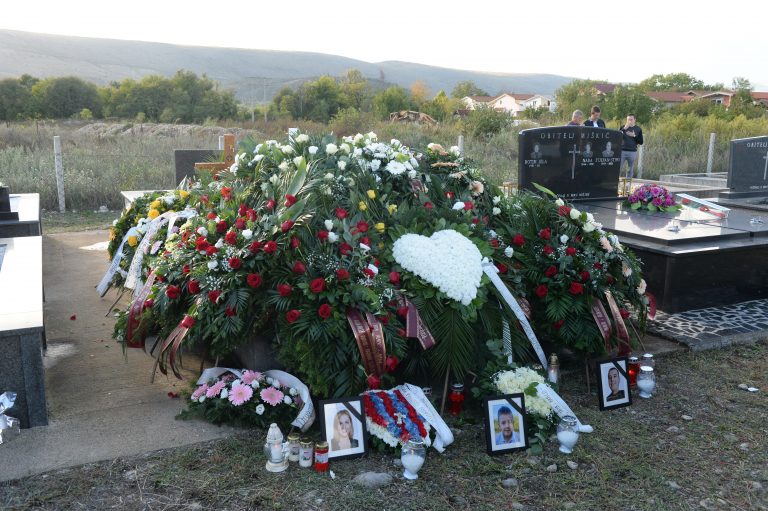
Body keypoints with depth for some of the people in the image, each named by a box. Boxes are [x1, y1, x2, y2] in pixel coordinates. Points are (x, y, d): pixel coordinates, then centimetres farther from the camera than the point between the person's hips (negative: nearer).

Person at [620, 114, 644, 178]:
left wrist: (634, 136, -11)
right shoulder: (623, 127, 7)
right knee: (618, 168, -6)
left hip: (632, 152, 1)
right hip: (622, 151, -1)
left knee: (630, 170, 5)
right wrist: (624, 129, -18)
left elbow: (641, 142, 5)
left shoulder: (638, 129, 7)